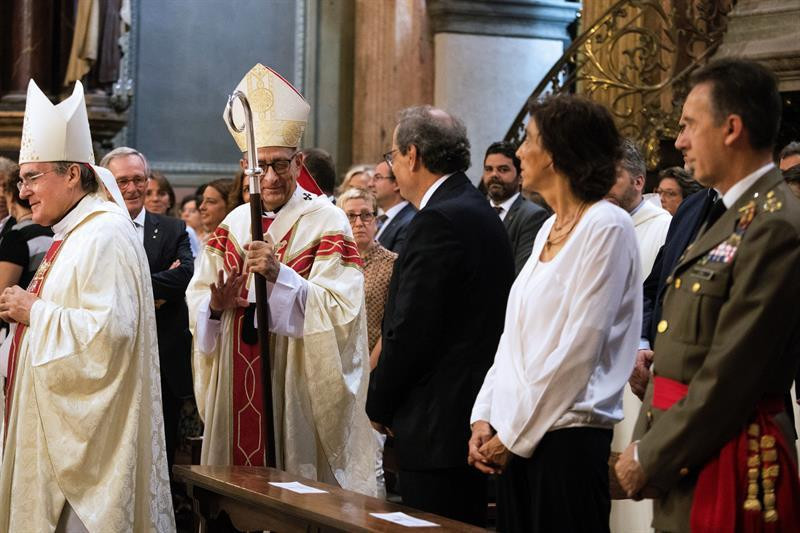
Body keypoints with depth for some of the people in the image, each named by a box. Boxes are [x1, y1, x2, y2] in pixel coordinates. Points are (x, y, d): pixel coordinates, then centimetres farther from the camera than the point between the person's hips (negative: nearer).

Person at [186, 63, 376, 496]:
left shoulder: (327, 221, -5)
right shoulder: (233, 224, 11)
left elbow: (340, 309, -15)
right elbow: (196, 301, 11)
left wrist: (279, 275, -26)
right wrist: (215, 305, -12)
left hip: (296, 388, -5)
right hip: (236, 389, 5)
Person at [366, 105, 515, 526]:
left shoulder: (437, 222, -16)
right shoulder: (482, 213, 14)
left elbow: (410, 333, -19)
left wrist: (379, 407, -4)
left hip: (438, 427, -10)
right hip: (474, 416, 10)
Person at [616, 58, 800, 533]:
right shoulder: (727, 217, 14)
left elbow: (729, 377, -20)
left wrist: (649, 459, -13)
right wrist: (647, 447, 5)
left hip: (726, 470, -9)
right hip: (686, 465, 9)